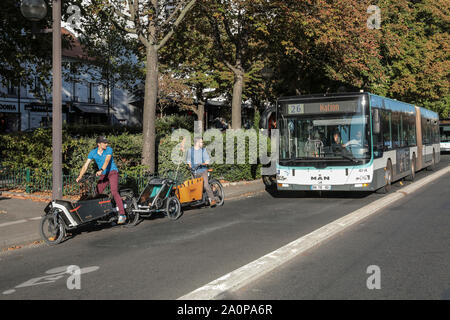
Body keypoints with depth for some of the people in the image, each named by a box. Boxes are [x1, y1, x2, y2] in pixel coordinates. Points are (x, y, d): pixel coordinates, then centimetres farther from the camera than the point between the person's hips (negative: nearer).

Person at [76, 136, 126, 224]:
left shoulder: (109, 149, -11)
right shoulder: (92, 153, -2)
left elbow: (107, 161, -27)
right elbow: (86, 165, -7)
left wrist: (101, 170, -44)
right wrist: (80, 176, -20)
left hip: (112, 172, -5)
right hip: (103, 175, 5)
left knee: (114, 192, -22)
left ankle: (122, 214, -26)